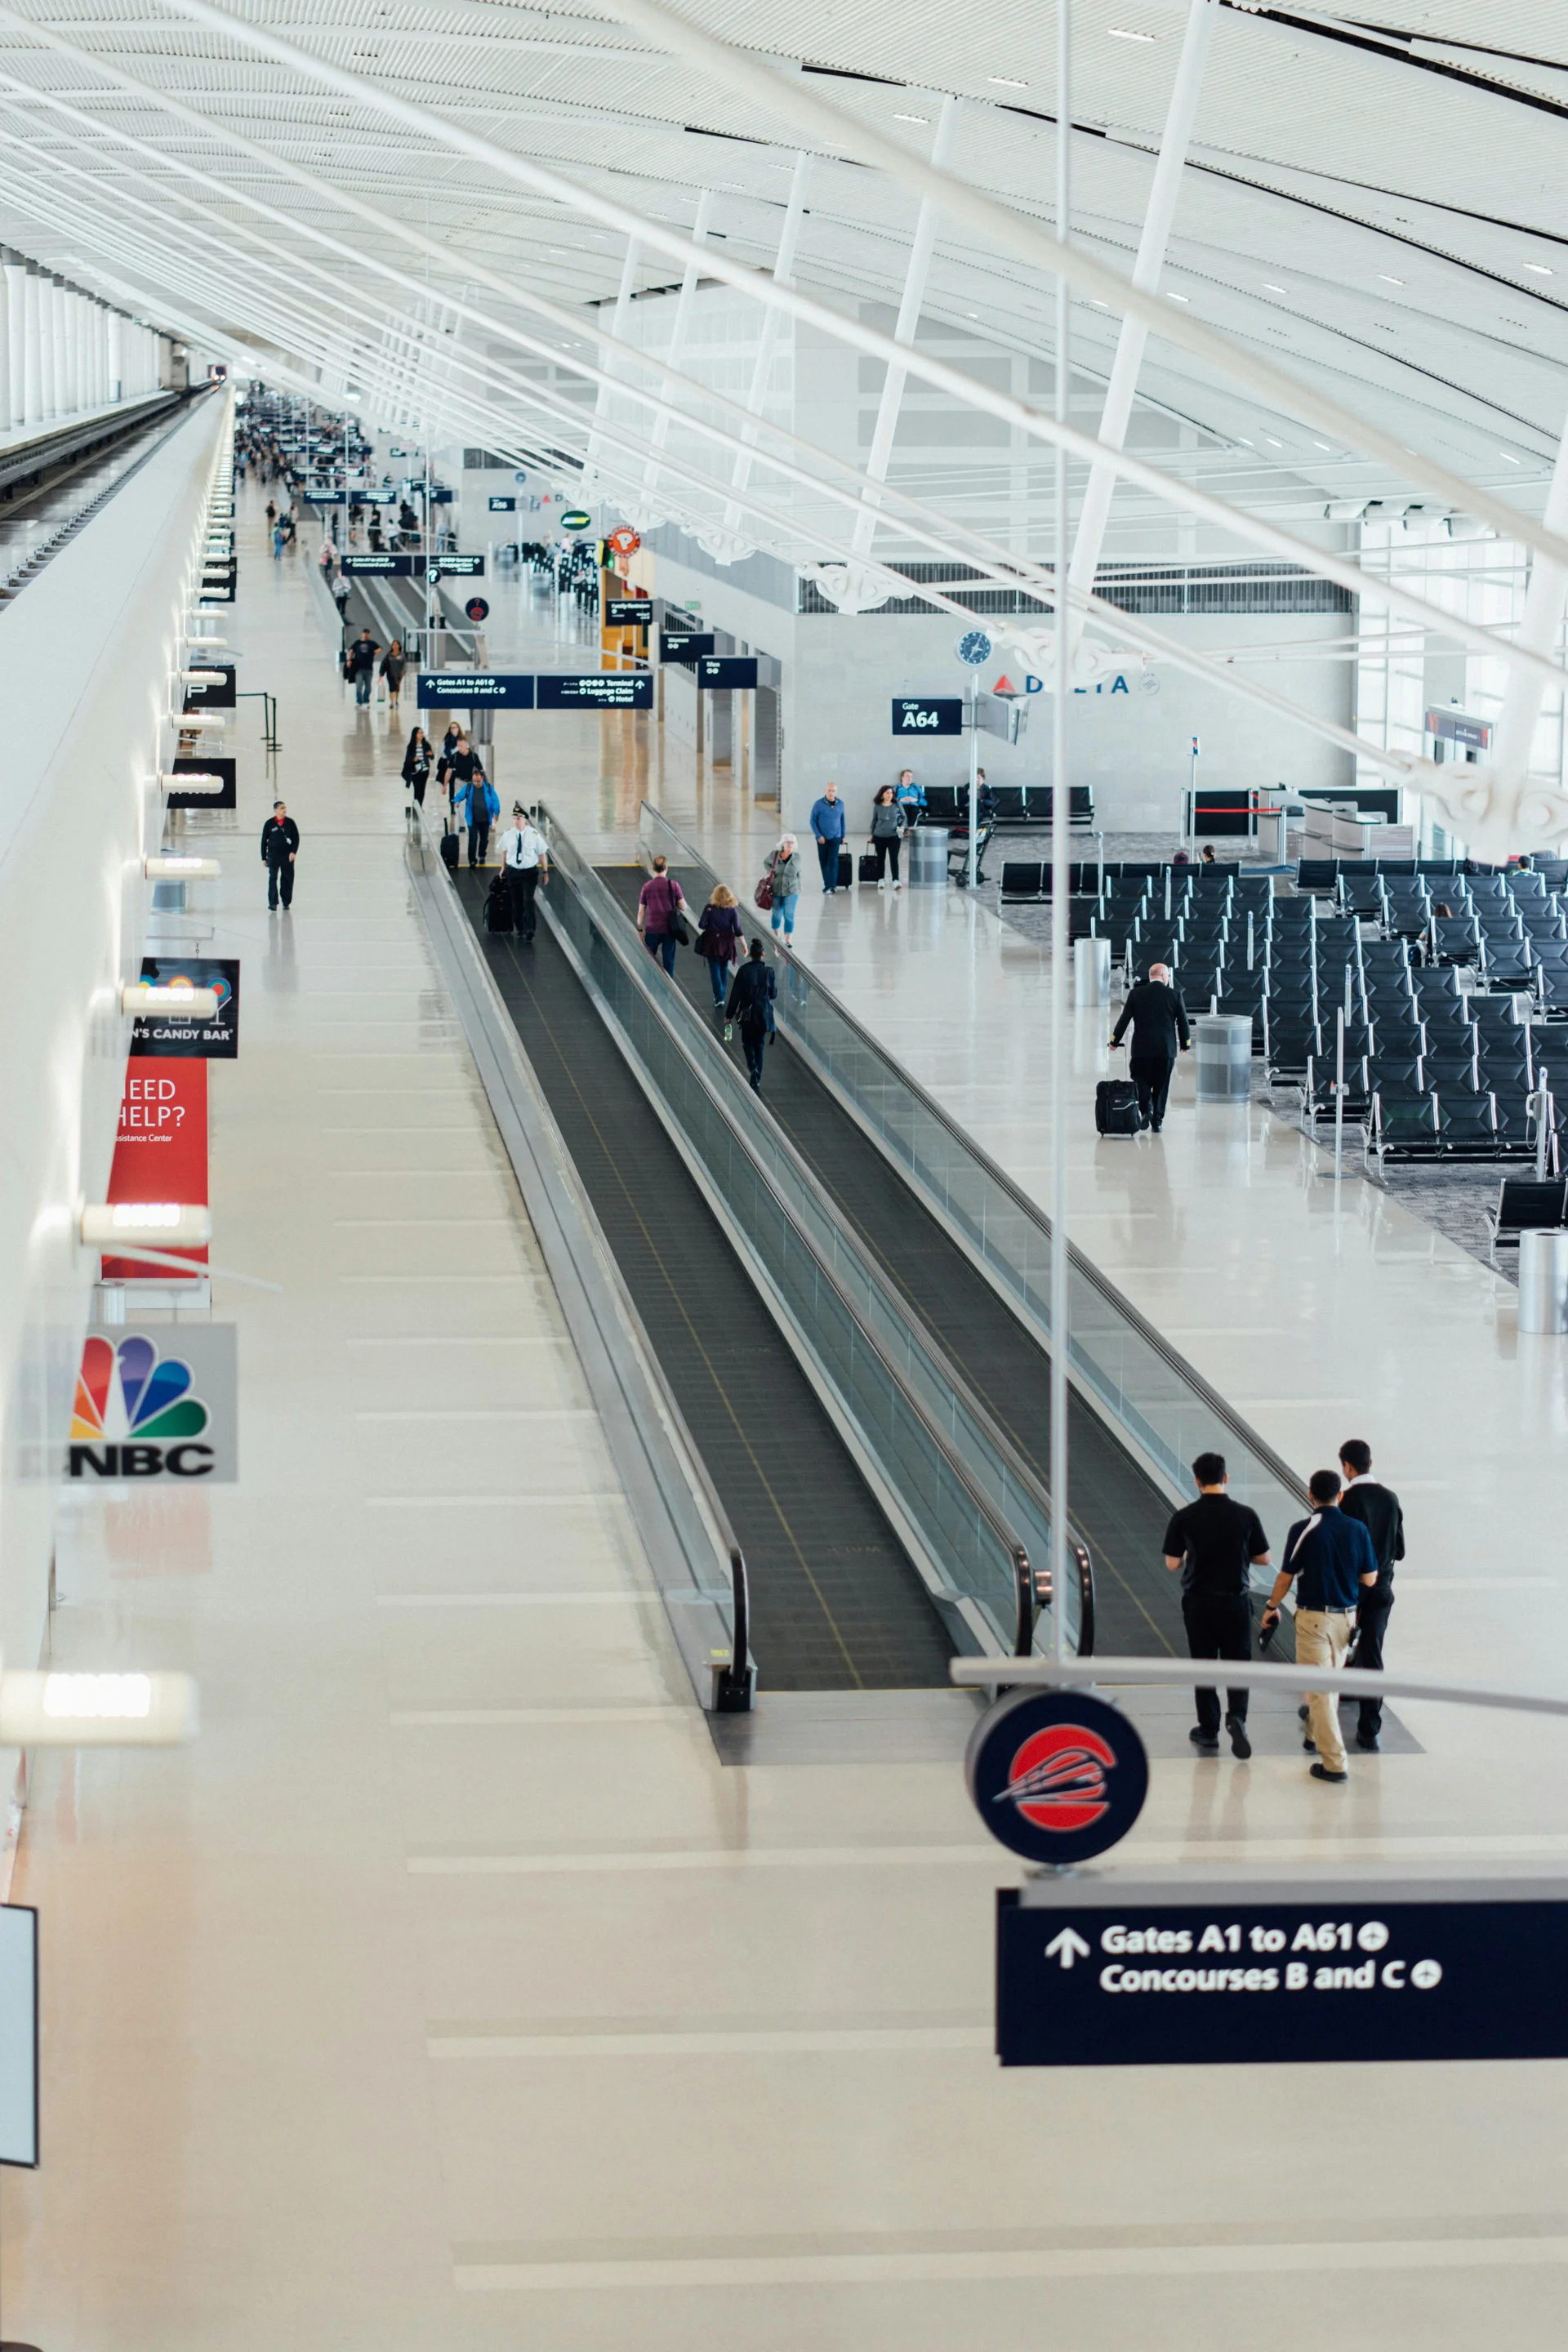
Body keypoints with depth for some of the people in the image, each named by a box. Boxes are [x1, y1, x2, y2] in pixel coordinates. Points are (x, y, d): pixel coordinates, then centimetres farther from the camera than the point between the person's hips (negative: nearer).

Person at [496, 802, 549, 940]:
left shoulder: (534, 834, -12)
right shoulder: (508, 834, -4)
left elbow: (542, 854, -4)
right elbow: (504, 851, 11)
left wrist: (545, 872, 0)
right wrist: (503, 868, 17)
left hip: (530, 872, -3)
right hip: (512, 871, 3)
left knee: (528, 902, -14)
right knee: (516, 903, 11)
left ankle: (529, 931, -13)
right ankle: (520, 929, 27)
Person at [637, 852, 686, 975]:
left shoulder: (647, 887, -2)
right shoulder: (674, 885, -4)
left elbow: (641, 912, 0)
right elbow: (683, 906, 0)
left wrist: (640, 930, 9)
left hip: (652, 930, 0)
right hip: (669, 929, 0)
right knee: (668, 961, 4)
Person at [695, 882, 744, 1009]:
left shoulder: (710, 908, -11)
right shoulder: (732, 910, -7)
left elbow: (701, 925, -12)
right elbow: (737, 929, -8)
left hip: (711, 943, -2)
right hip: (726, 944, 2)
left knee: (715, 970, 1)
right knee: (724, 969, 18)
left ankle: (719, 998, -10)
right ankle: (721, 995, 28)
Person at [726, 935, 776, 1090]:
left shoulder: (744, 971, -10)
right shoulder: (769, 971, -6)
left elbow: (735, 994, -8)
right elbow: (773, 994, 3)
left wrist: (729, 1015, -1)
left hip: (748, 1013, -1)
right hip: (764, 1013, 1)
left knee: (747, 1042, 16)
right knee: (759, 1044, 12)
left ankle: (753, 1068, -11)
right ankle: (756, 1080, 10)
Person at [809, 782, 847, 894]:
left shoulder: (840, 804, 0)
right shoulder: (818, 804, -8)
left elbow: (842, 820, 10)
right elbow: (813, 821, -5)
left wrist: (843, 836, 12)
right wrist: (818, 835, -11)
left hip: (835, 838, 0)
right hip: (822, 838, 0)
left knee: (833, 861, -9)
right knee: (823, 862, 7)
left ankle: (832, 885, -10)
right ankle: (827, 884, 18)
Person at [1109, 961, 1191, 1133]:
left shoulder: (1136, 994, -2)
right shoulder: (1174, 995, -2)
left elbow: (1124, 1019, -1)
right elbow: (1183, 1022, 3)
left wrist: (1114, 1041, 11)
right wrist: (1185, 1044, 18)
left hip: (1142, 1048, -1)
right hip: (1166, 1049, 1)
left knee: (1140, 1079, 12)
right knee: (1161, 1086, 10)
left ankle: (1146, 1109, -11)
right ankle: (1157, 1120, 11)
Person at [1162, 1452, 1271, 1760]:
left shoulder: (1184, 1518, -9)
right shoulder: (1245, 1516, -8)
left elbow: (1172, 1564, -4)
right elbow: (1263, 1559, 1)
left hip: (1198, 1601, 0)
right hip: (1235, 1600, 0)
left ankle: (1208, 1730, 19)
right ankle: (1237, 1717, -14)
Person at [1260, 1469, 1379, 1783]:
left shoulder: (1303, 1530, -13)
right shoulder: (1357, 1529, -4)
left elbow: (1286, 1577, -6)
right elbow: (1369, 1579, 1)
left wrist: (1272, 1607, 11)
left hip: (1313, 1617, -4)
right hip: (1346, 1616, 4)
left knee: (1319, 1689, -1)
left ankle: (1334, 1762, -5)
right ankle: (1317, 1736, 42)